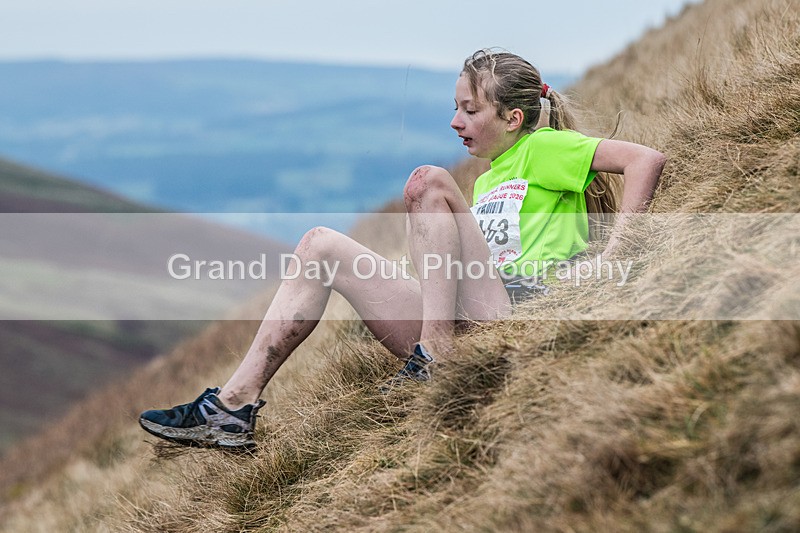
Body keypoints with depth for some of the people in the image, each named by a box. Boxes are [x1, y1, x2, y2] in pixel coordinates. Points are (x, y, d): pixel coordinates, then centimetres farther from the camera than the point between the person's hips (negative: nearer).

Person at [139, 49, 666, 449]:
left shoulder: (544, 148, 4)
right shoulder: (489, 177, 29)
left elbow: (647, 159, -7)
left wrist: (611, 254, -12)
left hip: (514, 311, -8)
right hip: (456, 329, 8)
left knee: (429, 181, -21)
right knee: (321, 245, 1)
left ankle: (435, 350, -24)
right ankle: (237, 405, -9)